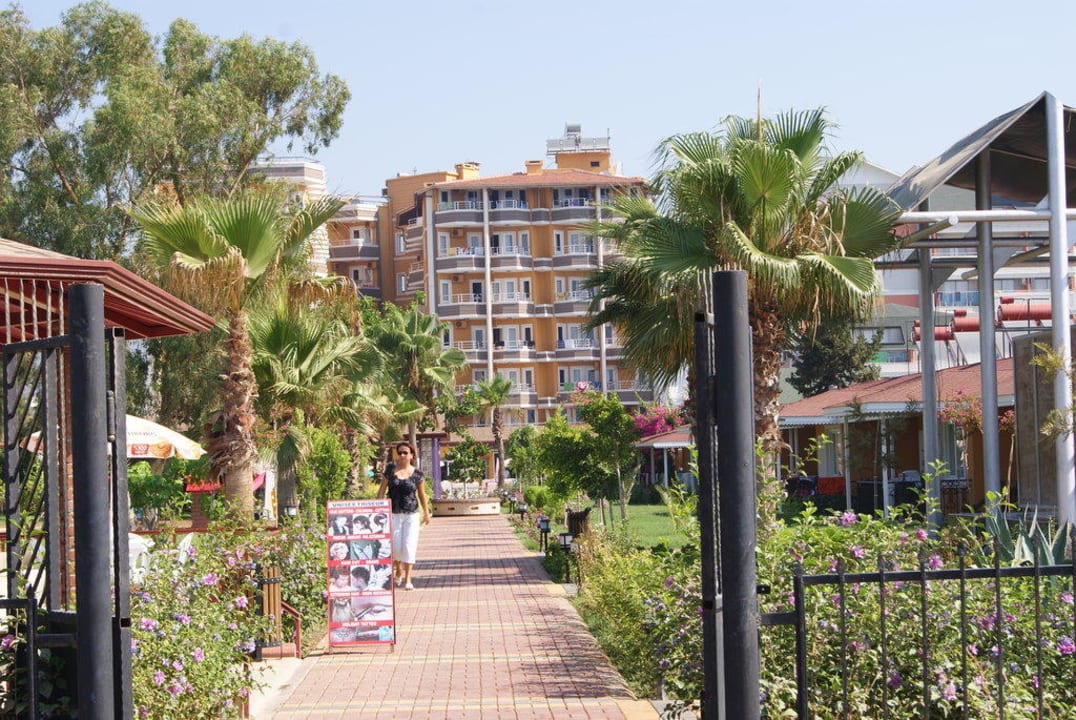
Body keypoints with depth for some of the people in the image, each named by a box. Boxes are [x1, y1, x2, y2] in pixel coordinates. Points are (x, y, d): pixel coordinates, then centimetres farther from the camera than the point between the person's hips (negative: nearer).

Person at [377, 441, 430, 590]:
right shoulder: (390, 470, 1)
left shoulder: (417, 473, 0)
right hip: (393, 514, 1)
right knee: (396, 546, 2)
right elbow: (382, 490, 3)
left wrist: (426, 513, 14)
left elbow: (422, 494, 9)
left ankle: (408, 579, -1)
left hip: (411, 514, -1)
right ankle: (398, 570, 31)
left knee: (409, 545, -6)